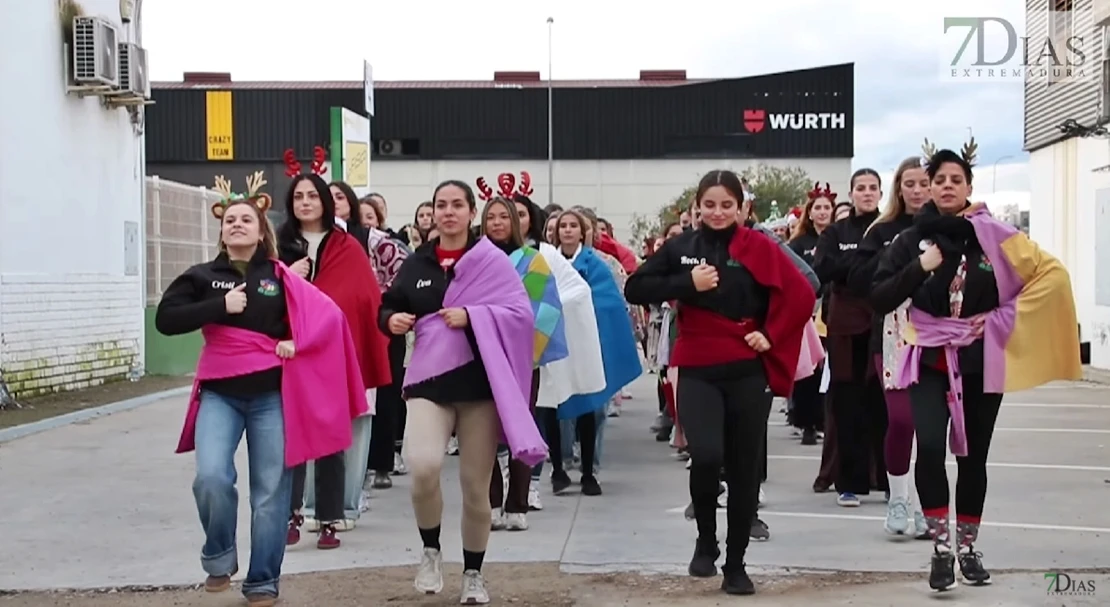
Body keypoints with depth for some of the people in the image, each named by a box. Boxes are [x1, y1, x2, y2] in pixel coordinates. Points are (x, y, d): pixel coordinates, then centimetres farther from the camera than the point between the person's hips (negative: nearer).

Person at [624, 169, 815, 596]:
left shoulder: (759, 247, -1)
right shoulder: (680, 247, 4)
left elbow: (802, 295, -3)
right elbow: (634, 289, -2)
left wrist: (771, 335, -7)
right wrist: (687, 283, -12)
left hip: (748, 371, 0)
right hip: (697, 371, 0)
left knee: (744, 469, 6)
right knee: (706, 456, -20)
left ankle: (736, 565, 20)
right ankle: (705, 542, 7)